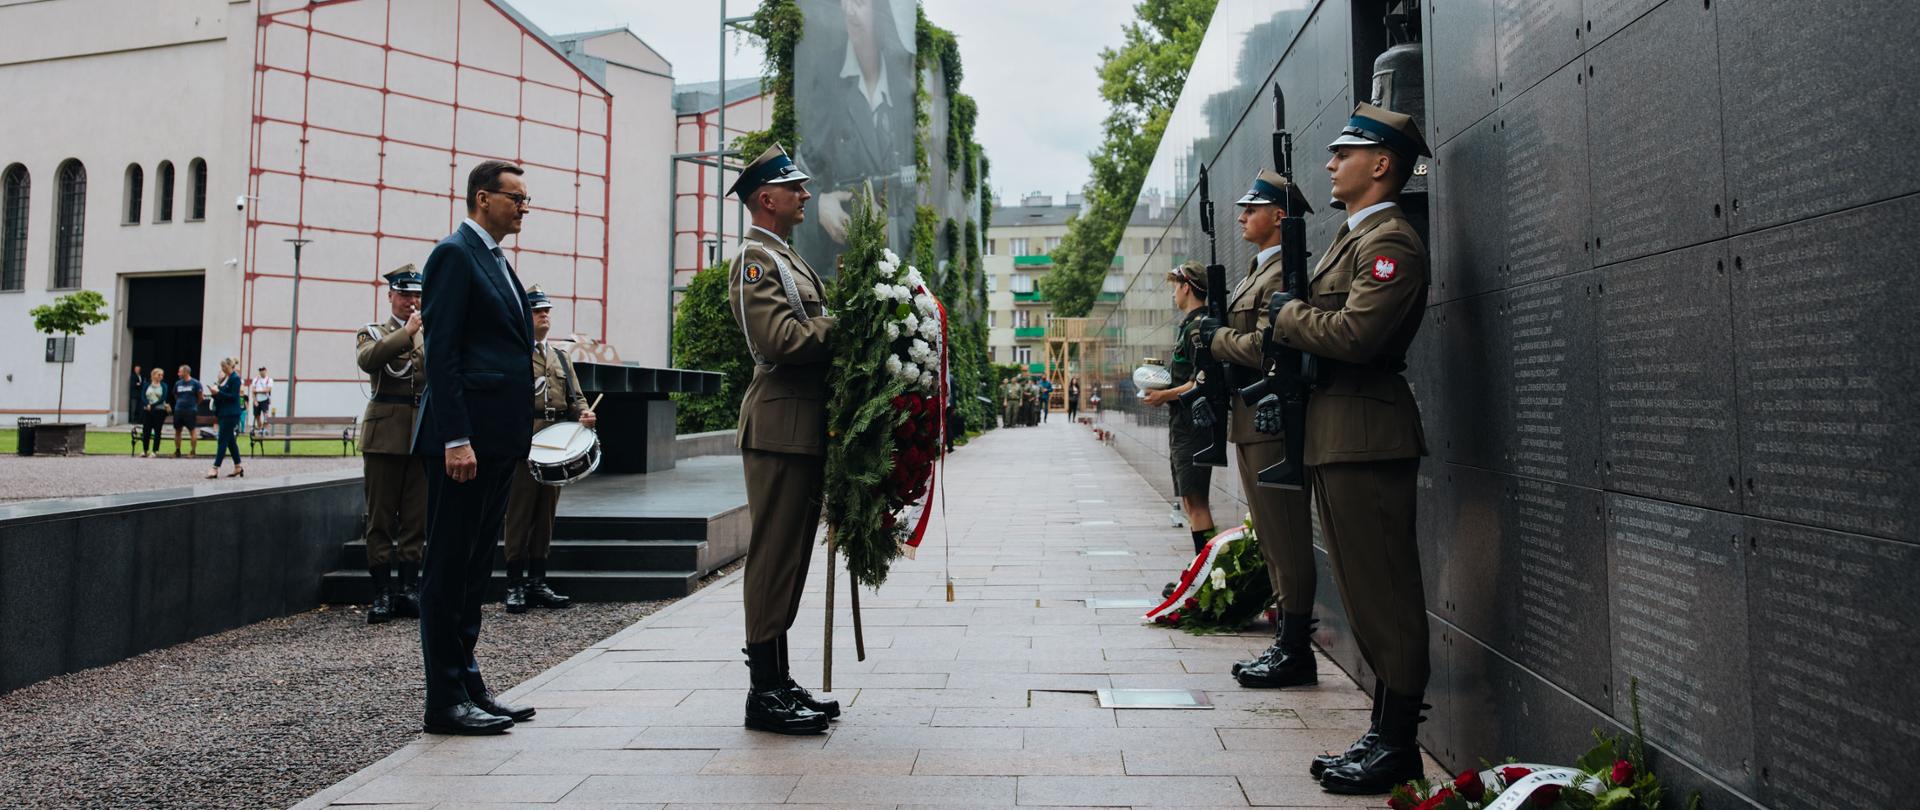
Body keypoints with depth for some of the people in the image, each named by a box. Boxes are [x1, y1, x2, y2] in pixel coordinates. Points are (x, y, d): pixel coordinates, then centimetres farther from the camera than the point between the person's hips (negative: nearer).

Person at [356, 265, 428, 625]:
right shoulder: (373, 333, 8)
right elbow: (367, 359, -16)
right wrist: (407, 331, -20)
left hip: (423, 437, 2)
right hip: (385, 434, -2)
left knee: (416, 517, 5)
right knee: (380, 517, 0)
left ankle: (409, 589, 11)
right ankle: (382, 593, 4)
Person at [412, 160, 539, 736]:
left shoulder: (498, 262, 20)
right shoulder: (454, 254, -7)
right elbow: (441, 353, -15)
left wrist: (519, 433, 17)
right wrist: (456, 440, -21)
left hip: (498, 440, 9)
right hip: (465, 437, -9)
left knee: (476, 565, 14)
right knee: (449, 567, -2)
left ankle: (467, 683, 23)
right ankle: (446, 700, 5)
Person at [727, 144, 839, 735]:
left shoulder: (787, 260, 24)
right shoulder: (754, 259, -9)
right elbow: (782, 339, -22)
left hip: (804, 429, 10)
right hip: (780, 427, -10)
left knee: (787, 558, 13)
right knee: (775, 556, -6)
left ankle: (778, 683, 21)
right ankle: (765, 693, 1)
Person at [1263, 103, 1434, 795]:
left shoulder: (1392, 242, -12)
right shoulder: (1352, 235, 20)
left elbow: (1355, 333, -25)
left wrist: (1288, 316, -9)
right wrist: (1296, 320, 1)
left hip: (1366, 437, -10)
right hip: (1334, 435, 10)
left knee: (1384, 593, -3)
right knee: (1366, 591, 14)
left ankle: (1397, 748, 7)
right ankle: (1384, 735, 23)